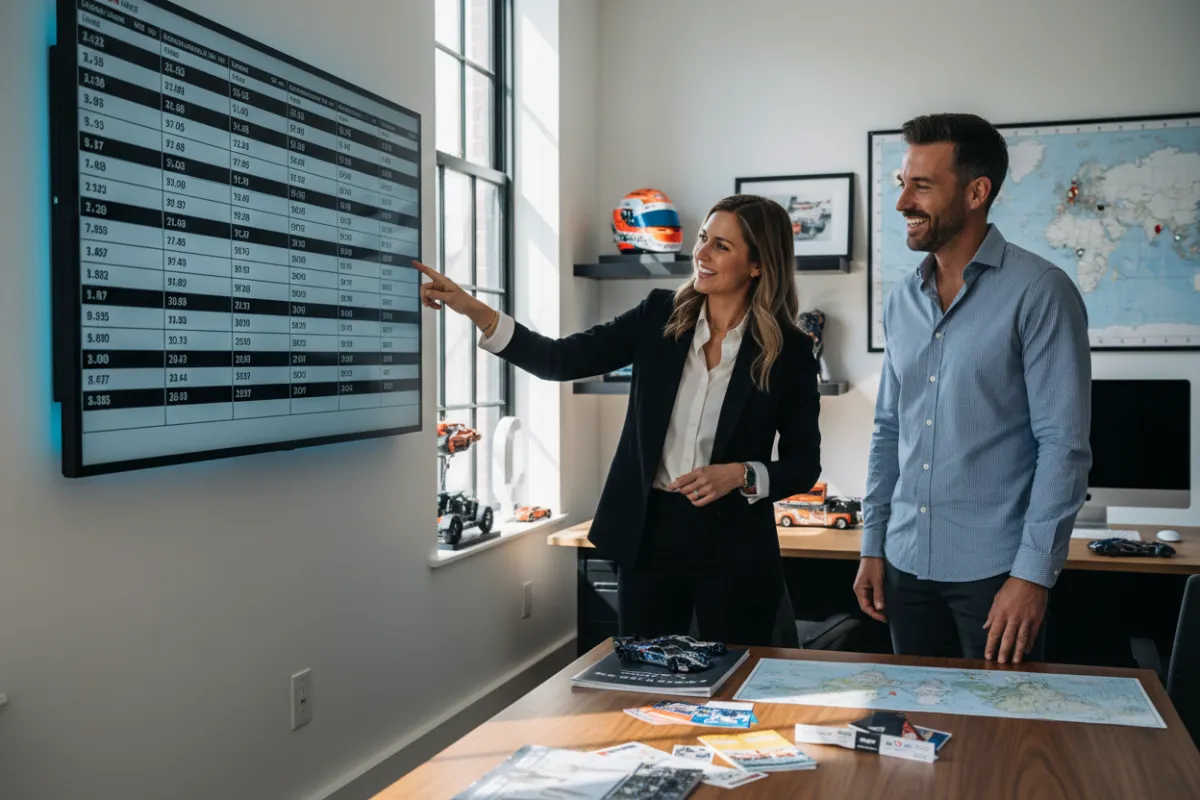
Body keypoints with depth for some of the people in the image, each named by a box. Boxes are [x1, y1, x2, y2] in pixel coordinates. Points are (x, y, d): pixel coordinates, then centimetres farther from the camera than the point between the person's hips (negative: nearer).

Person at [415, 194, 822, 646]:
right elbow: (562, 360, -5)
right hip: (648, 535, 2)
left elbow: (804, 465, 0)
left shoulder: (789, 350, -6)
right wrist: (473, 309, -15)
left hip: (735, 549, -2)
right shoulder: (660, 316, 0)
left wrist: (741, 475, -18)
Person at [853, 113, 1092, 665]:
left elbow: (1064, 445, -13)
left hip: (995, 570, -5)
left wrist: (1033, 573, -16)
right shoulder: (902, 300, 8)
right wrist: (872, 546, 10)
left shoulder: (1039, 292, -10)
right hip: (907, 564, 6)